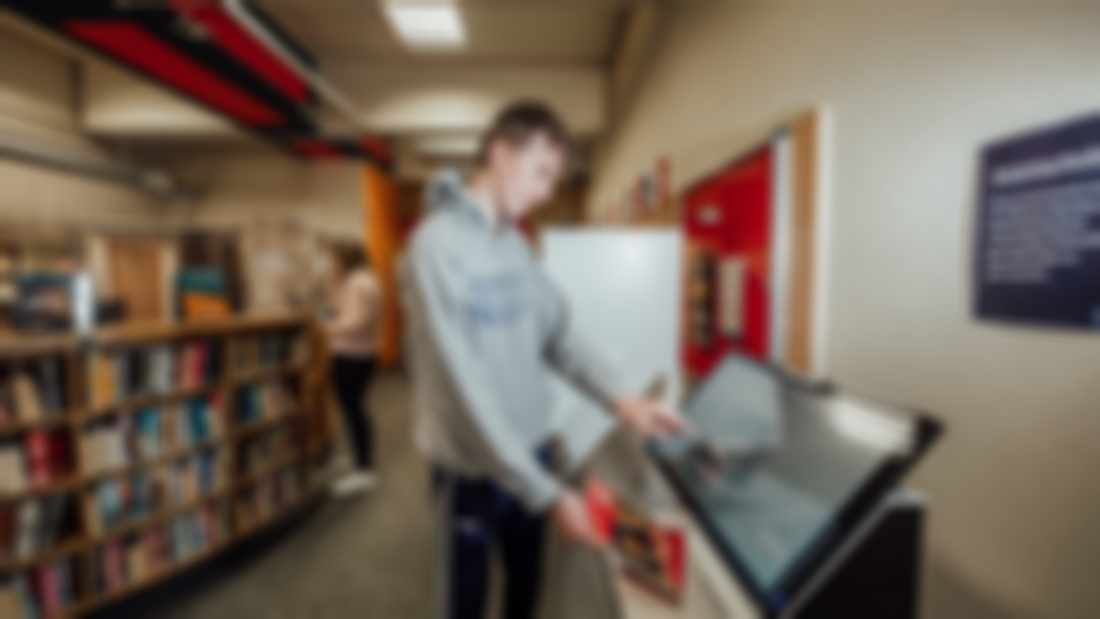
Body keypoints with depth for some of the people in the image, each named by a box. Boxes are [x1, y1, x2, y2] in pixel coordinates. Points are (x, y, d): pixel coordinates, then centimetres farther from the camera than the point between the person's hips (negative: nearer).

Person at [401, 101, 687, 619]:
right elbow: (465, 389, -25)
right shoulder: (436, 243, -21)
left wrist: (618, 399, -9)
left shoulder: (515, 244, 3)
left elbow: (557, 333, 5)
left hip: (530, 451, 7)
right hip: (474, 467, -6)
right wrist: (548, 494, -24)